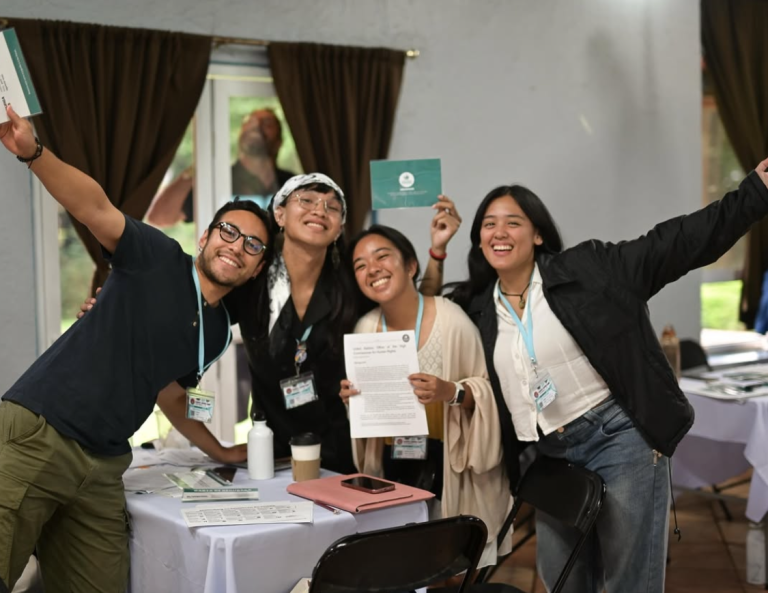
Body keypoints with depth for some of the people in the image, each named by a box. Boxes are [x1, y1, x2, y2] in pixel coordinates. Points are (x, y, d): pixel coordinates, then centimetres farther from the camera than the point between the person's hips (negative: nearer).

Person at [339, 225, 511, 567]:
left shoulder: (451, 319, -18)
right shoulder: (365, 328, -3)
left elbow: (489, 389, -12)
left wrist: (451, 392, -30)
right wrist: (351, 398, -11)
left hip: (450, 464, -4)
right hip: (393, 467, 4)